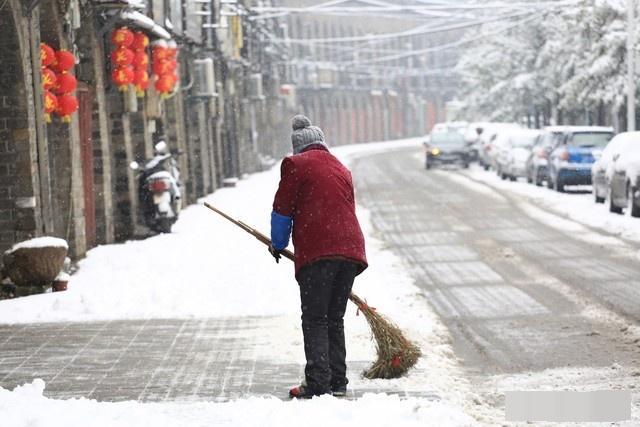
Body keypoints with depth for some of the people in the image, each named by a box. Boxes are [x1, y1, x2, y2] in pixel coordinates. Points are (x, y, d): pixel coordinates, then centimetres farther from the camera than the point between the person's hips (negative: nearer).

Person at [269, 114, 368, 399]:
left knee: (314, 320, -3)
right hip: (350, 249, 6)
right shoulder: (341, 169, 24)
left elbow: (283, 209, 3)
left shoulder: (295, 164, 4)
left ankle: (317, 383, -11)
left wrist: (277, 245, 19)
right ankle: (337, 382, 13)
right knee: (334, 319, 14)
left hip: (316, 250, -6)